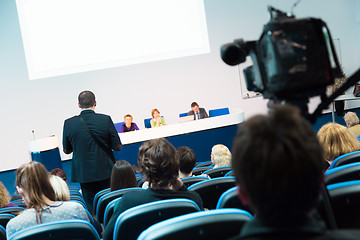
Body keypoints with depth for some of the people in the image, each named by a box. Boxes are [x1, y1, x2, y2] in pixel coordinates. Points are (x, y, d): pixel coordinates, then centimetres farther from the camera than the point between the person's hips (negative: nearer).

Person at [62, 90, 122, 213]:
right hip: (106, 171, -1)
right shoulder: (105, 120, -10)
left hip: (84, 174, 1)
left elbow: (66, 150, 5)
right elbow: (118, 147, -6)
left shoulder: (69, 123, -6)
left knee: (91, 209, 9)